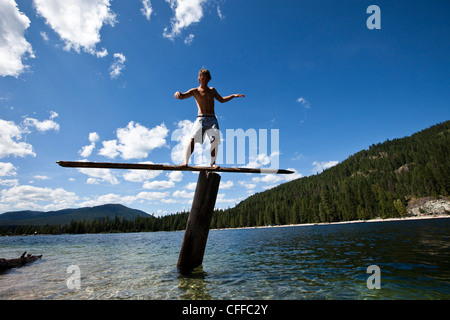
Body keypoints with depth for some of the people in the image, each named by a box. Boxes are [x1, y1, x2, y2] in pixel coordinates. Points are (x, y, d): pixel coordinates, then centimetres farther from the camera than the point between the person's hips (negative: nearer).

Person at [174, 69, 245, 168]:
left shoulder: (212, 90, 24)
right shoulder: (195, 91, 12)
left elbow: (221, 100, 36)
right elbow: (182, 96, -1)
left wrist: (233, 96, 29)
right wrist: (178, 94, -25)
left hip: (212, 119, 3)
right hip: (201, 118, -3)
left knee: (215, 140, -17)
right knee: (193, 139, -20)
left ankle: (213, 163, -9)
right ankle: (185, 162, -21)